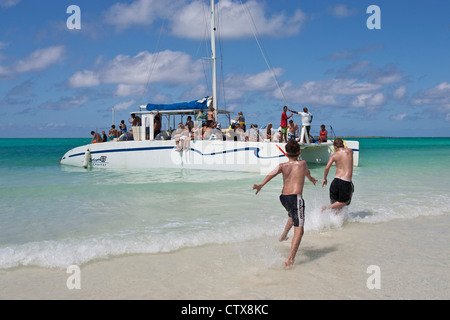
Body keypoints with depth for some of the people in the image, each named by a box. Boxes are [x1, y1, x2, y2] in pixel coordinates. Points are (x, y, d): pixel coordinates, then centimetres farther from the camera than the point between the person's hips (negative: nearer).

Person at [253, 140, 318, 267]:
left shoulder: (282, 166, 11)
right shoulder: (302, 163, 10)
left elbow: (273, 173, -9)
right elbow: (307, 173, 32)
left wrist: (261, 185, -22)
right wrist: (311, 179, 56)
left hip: (283, 197, 6)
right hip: (295, 197, -5)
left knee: (293, 215, 39)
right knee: (299, 230, -9)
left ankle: (284, 235, 41)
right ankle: (290, 259, -21)